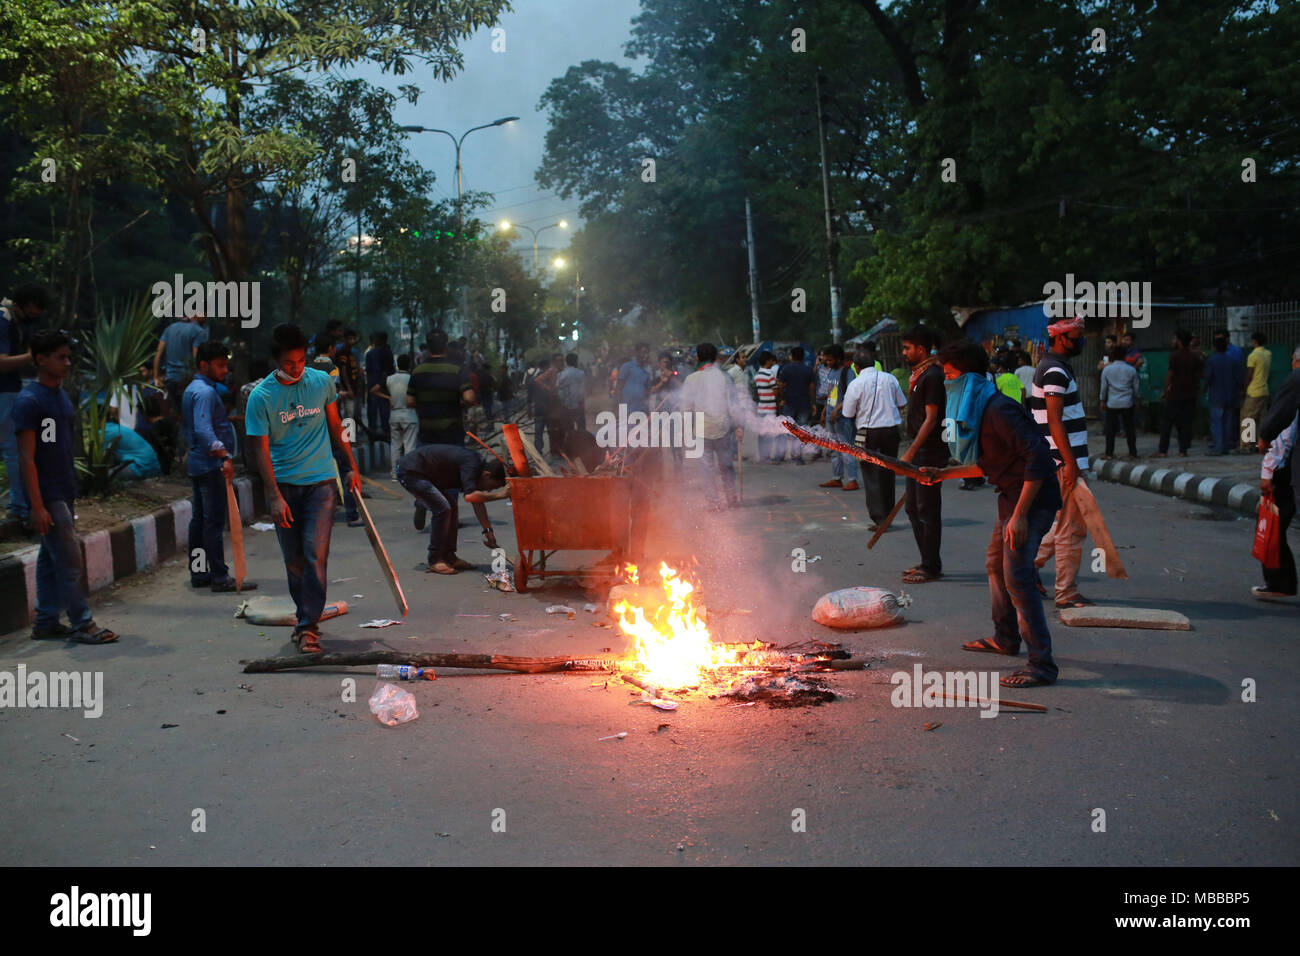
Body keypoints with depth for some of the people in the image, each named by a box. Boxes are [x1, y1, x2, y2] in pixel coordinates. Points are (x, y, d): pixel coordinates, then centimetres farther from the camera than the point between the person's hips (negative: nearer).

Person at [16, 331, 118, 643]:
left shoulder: (62, 396, 13)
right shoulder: (29, 400, -13)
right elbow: (26, 457, -16)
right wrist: (37, 506, -20)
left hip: (64, 493, 8)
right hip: (47, 497, -8)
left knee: (50, 560, 13)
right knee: (70, 562, -6)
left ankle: (46, 623, 19)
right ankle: (82, 624, 0)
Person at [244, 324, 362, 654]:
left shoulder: (321, 382, 0)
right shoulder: (261, 396, -7)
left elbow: (335, 426, 13)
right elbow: (262, 450, -8)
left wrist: (353, 467, 14)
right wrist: (274, 496, -15)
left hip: (320, 481, 0)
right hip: (283, 483, 0)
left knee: (315, 555, -10)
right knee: (293, 559, 7)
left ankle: (309, 626, -6)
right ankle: (305, 617, 24)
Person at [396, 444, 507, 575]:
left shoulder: (476, 466, 6)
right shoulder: (471, 464, -23)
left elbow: (477, 502, 15)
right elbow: (470, 496, -36)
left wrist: (488, 530, 15)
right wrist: (497, 495, -27)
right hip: (410, 472, -10)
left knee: (452, 509, 10)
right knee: (442, 509, -16)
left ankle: (448, 557, 15)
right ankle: (434, 562, -8)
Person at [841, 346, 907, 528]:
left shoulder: (855, 384, -9)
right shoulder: (890, 379, 2)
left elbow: (848, 414, -5)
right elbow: (902, 404, 11)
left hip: (868, 433, -4)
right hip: (891, 429, 4)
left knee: (871, 476, 1)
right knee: (888, 474, 15)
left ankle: (879, 519, -4)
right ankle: (888, 516, 22)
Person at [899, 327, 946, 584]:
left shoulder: (932, 376, -15)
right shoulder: (919, 375, 16)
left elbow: (931, 418, -20)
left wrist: (911, 452, -22)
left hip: (930, 453, -10)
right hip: (919, 452, 10)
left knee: (927, 509, -5)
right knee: (912, 507, 14)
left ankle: (931, 567, 1)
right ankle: (927, 562, 22)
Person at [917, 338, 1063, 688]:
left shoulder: (999, 410, -22)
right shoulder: (978, 410, 10)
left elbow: (1038, 458, -28)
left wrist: (1020, 515, -30)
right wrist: (943, 473, 17)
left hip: (1032, 498, -11)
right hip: (1011, 496, 11)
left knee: (1017, 577, -14)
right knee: (996, 564, 22)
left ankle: (1042, 665, -11)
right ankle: (1005, 639, 40)